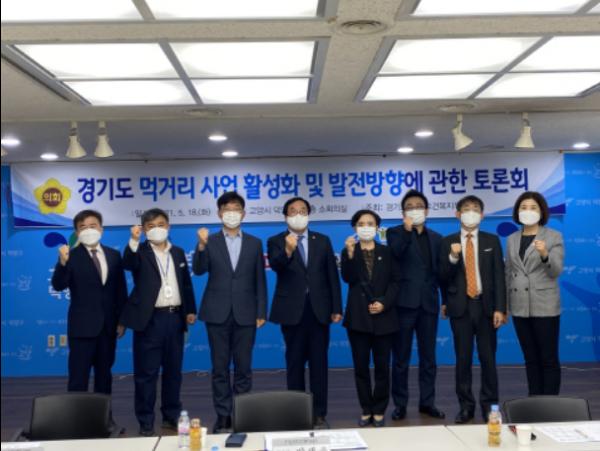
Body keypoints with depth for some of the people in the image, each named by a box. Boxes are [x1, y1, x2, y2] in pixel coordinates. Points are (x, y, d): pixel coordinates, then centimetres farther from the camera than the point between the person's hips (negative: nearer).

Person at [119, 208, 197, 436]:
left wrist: (190, 310, 9)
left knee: (173, 370, 12)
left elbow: (186, 283, 15)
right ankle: (146, 421, 10)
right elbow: (128, 264, -23)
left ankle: (171, 416, 25)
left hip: (175, 317, 4)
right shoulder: (140, 251, -1)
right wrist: (134, 240, -37)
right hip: (150, 319, -4)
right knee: (146, 372, 1)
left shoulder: (178, 252, 13)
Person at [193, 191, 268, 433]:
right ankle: (223, 416, 15)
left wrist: (261, 312, 1)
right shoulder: (210, 241, 3)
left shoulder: (254, 243, 7)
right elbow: (199, 271, -11)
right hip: (217, 313, -1)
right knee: (220, 368, 5)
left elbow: (260, 280, 7)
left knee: (243, 367, 6)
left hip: (245, 314, 1)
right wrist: (201, 245, -27)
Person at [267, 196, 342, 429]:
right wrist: (288, 251, -40)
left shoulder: (323, 240, 8)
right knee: (295, 363, 8)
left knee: (319, 362, 6)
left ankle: (319, 414, 14)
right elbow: (275, 266, -20)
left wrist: (336, 308, 1)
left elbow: (332, 275, 6)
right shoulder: (276, 241, 0)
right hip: (292, 310, -1)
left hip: (319, 309, 2)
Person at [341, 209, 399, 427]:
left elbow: (394, 281, 2)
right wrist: (350, 254, -25)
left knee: (382, 366, 3)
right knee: (361, 366, 5)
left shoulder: (387, 252, 7)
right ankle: (366, 410, 17)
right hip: (358, 316, 0)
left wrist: (384, 303, -12)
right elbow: (348, 278, -12)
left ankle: (379, 411, 15)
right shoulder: (349, 251, 5)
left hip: (383, 316, 0)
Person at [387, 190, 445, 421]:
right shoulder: (396, 233, 2)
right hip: (405, 302, -4)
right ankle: (400, 404, 12)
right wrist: (407, 230, -30)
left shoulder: (436, 238, 14)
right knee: (401, 357, 3)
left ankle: (427, 402, 21)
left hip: (428, 303, 4)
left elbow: (440, 271, 14)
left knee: (428, 356, 10)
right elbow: (396, 253, -20)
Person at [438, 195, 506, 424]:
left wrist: (499, 308, -7)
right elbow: (443, 278, 0)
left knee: (488, 357, 5)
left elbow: (499, 276, 1)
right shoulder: (448, 242, 4)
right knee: (463, 358, 6)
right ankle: (466, 406, 16)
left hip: (485, 306, 0)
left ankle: (489, 405, 17)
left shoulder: (492, 240, 5)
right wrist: (452, 257, -19)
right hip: (460, 307, 0)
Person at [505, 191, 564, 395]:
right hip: (520, 307, 4)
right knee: (530, 359, 10)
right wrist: (504, 305, 10)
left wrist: (545, 254, -31)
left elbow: (556, 271, -11)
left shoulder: (554, 237, -2)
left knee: (549, 359, 0)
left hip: (544, 306, -4)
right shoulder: (511, 240, 10)